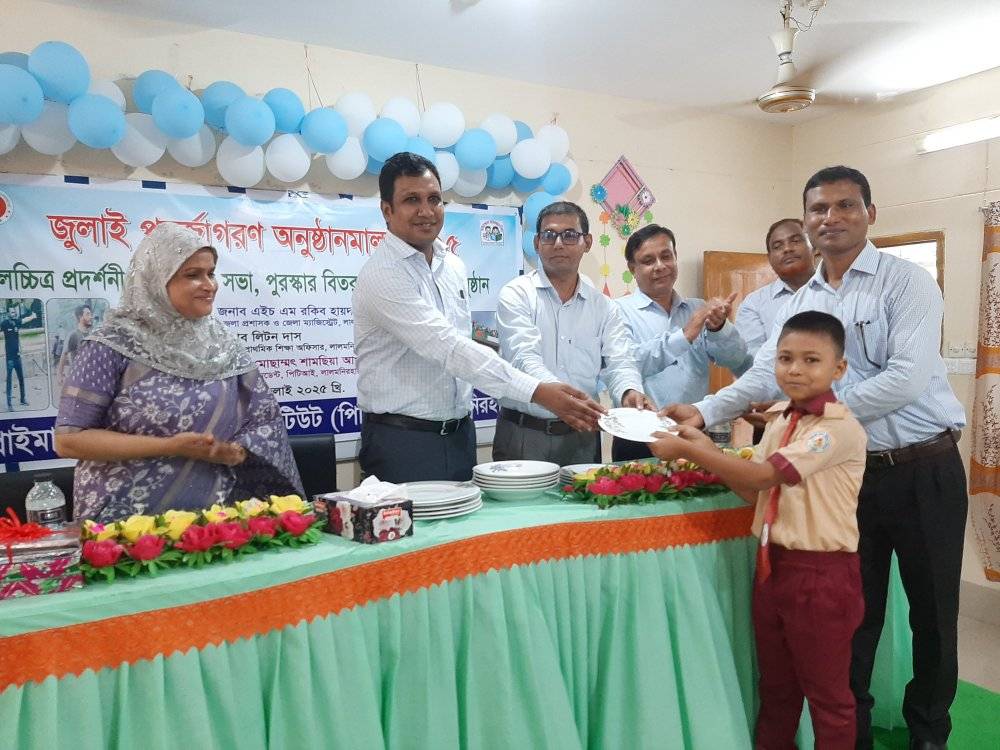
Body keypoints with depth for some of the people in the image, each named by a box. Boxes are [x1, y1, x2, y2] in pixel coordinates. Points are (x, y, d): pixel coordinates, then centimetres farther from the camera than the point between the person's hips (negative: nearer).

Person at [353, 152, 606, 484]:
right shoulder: (380, 275, -17)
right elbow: (447, 347, -27)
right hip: (402, 442, -7)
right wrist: (537, 391, -33)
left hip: (460, 434, 7)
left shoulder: (454, 267, 9)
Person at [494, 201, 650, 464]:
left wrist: (630, 392, -25)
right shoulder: (516, 294, -4)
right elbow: (525, 359, -18)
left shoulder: (603, 306, 8)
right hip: (523, 434, -3)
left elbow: (618, 362, -1)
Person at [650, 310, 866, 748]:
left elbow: (764, 475, -26)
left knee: (827, 694, 12)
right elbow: (755, 493, 5)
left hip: (821, 573, -7)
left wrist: (687, 450, -21)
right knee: (775, 687, 22)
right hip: (773, 564, 7)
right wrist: (708, 451, -7)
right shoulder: (778, 419, 5)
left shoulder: (841, 428, -19)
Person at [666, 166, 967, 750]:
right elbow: (765, 374, 1)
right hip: (852, 473, 4)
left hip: (924, 470, -4)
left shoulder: (906, 282, -8)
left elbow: (907, 378, -19)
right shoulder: (801, 302, 8)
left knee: (933, 609, 12)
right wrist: (705, 411, -15)